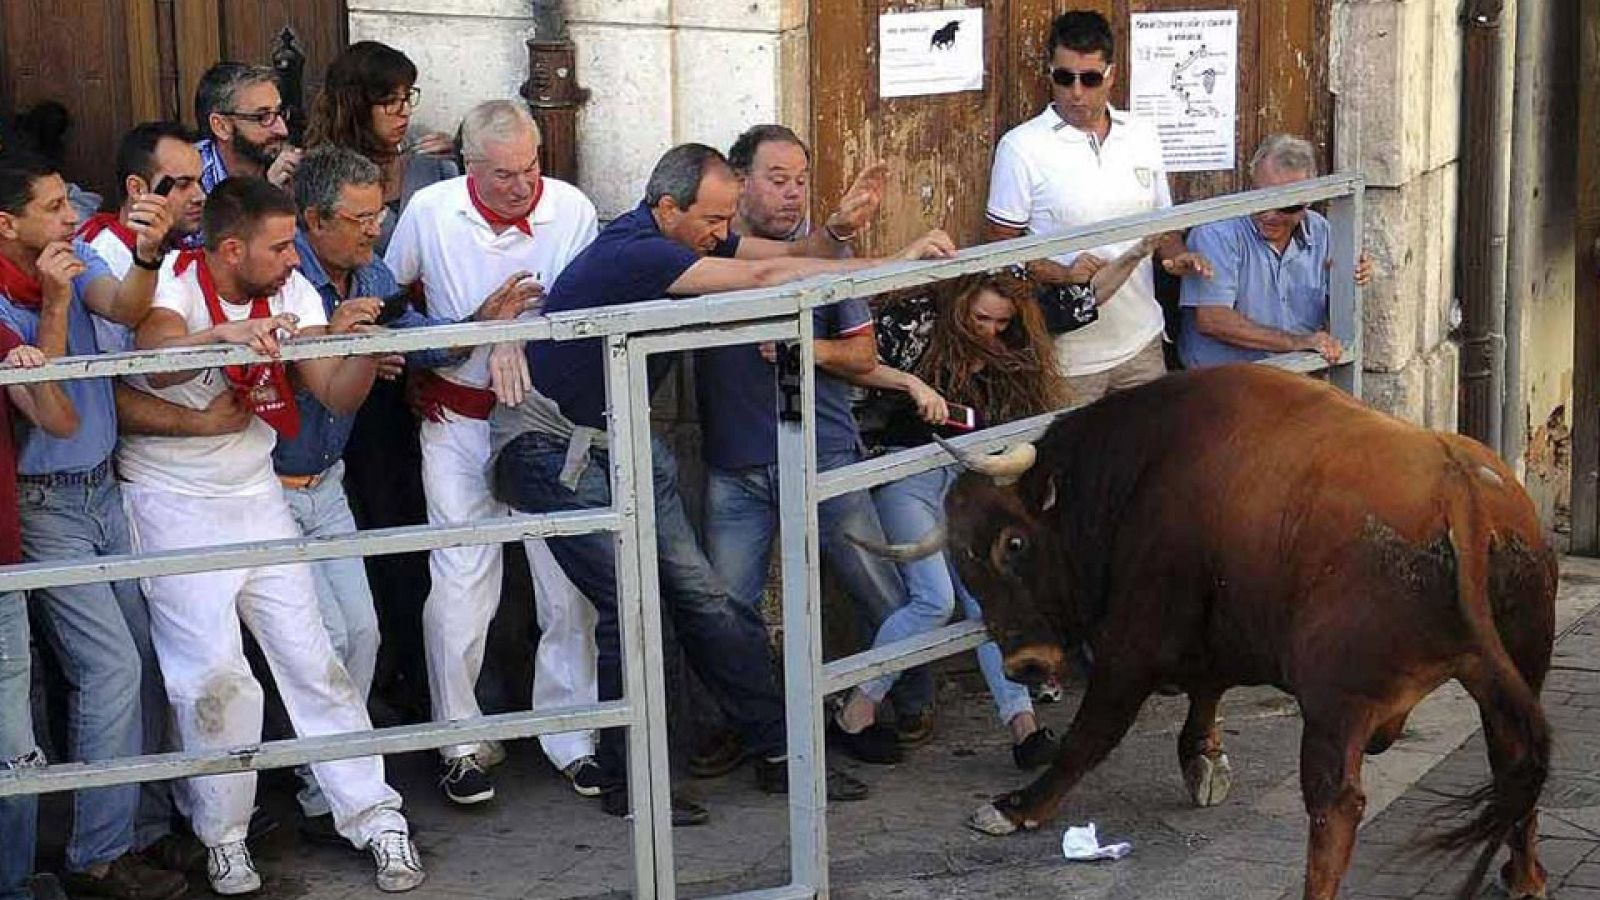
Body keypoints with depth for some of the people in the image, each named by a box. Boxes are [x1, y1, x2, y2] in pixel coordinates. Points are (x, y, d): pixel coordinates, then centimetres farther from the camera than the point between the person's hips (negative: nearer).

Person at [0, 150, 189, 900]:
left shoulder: (77, 261, 1)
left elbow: (125, 309, -18)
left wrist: (148, 255, -39)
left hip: (101, 489, 6)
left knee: (120, 663, 9)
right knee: (111, 667, -8)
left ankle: (128, 816, 23)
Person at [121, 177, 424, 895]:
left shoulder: (293, 293, -1)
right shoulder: (173, 282, -15)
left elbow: (338, 397, -4)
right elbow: (154, 359, -36)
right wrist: (223, 333, -54)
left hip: (256, 495, 4)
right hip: (172, 505, -4)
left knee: (311, 658, 0)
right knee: (214, 676, -10)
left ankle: (375, 817, 7)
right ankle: (223, 837, 8)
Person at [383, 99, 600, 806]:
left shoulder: (573, 210, -5)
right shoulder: (430, 211, -4)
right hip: (460, 421, -1)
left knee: (568, 582, 2)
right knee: (460, 582, -2)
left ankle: (572, 737, 16)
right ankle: (462, 742, 12)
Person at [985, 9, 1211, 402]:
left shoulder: (1142, 137, 7)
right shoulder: (1021, 147, -7)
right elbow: (1002, 245, -6)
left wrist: (1176, 254, -4)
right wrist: (1063, 274, -21)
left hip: (1141, 341, 4)